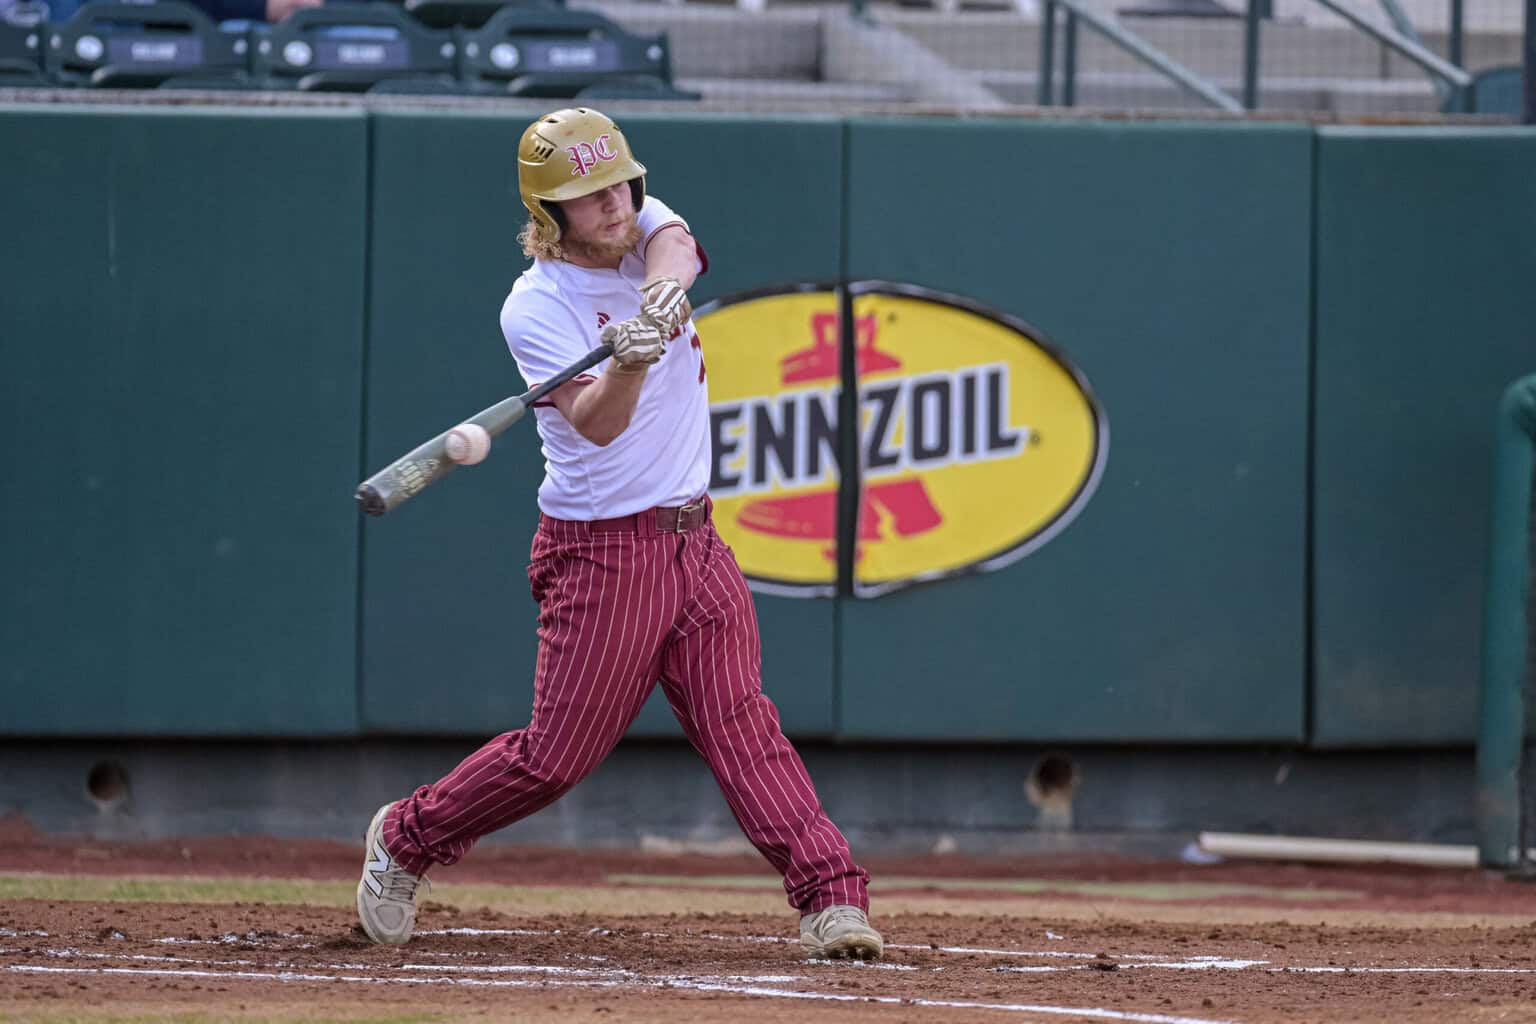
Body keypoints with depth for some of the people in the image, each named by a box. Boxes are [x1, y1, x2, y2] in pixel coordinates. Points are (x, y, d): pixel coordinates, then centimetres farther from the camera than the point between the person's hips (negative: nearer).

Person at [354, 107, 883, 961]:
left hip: (694, 538, 5)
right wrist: (628, 363, -47)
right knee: (560, 755, 0)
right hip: (603, 550, -5)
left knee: (741, 725, -5)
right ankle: (406, 840, 20)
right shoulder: (536, 306, -13)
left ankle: (831, 895, -13)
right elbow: (598, 424, -26)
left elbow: (676, 245, -20)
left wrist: (663, 289, -43)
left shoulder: (647, 232, 5)